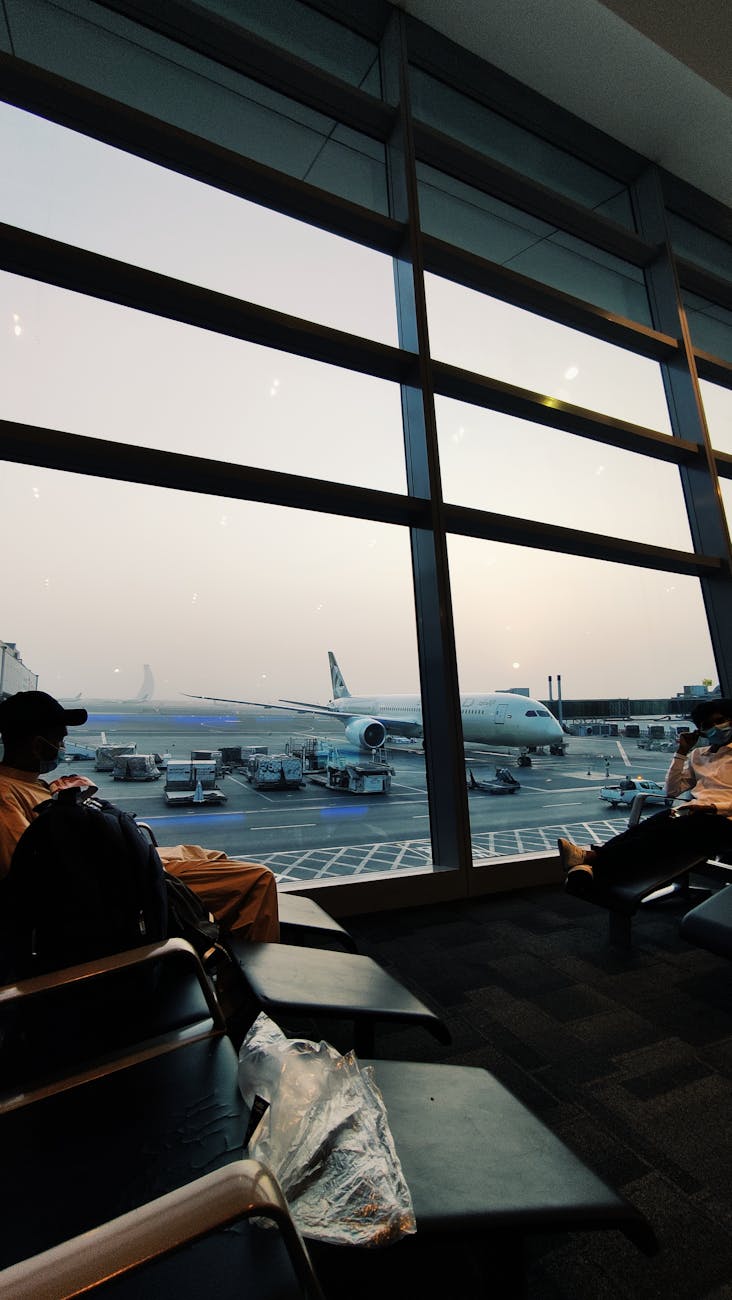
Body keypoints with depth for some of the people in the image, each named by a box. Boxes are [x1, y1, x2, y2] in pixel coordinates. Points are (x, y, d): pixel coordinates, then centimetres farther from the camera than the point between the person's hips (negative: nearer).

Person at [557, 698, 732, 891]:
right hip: (689, 810, 5)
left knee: (662, 834, -34)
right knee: (641, 830, -28)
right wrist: (681, 752, 17)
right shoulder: (697, 754, 30)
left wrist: (713, 807, -17)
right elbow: (672, 791, 22)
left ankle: (593, 858, -54)